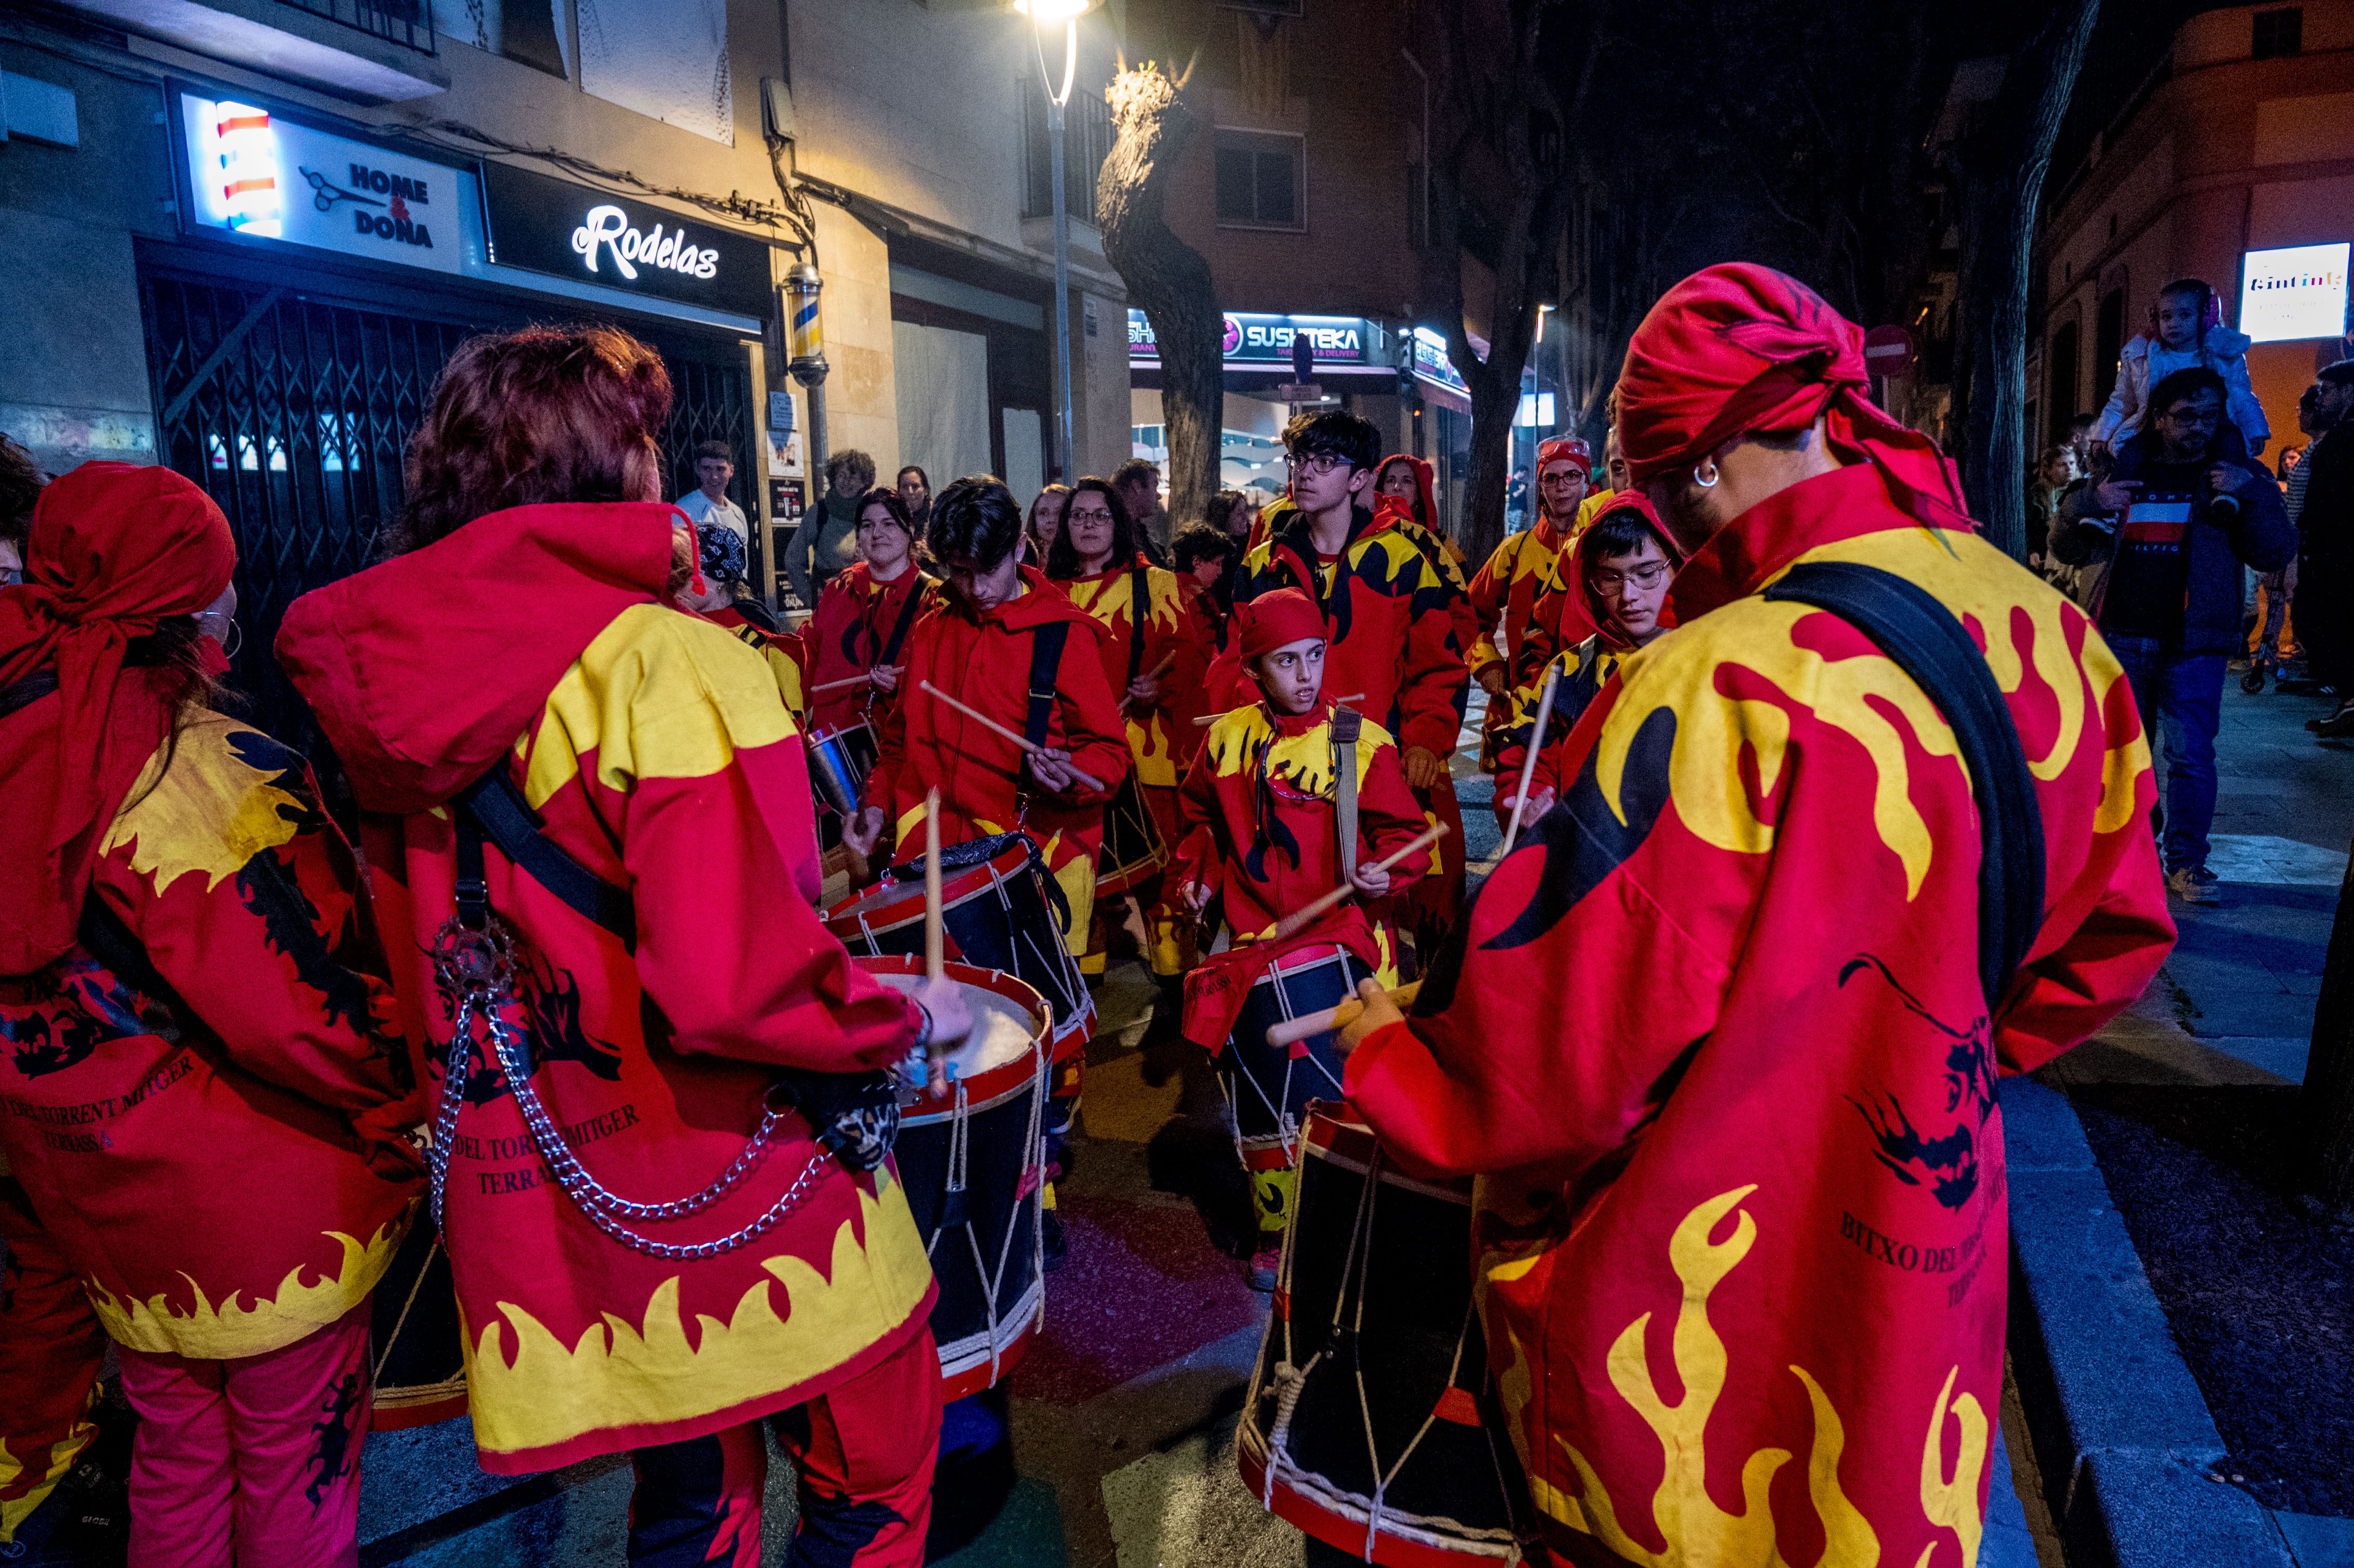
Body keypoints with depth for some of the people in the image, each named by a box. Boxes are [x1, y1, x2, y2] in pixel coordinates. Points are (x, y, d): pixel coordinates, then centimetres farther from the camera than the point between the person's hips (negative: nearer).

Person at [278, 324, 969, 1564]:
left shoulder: (389, 684, 2)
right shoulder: (670, 666, -21)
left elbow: (422, 962, 11)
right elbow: (734, 984, -29)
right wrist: (909, 1015, -13)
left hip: (542, 1200, 7)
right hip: (746, 1195, -7)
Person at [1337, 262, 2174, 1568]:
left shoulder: (1725, 689, -30)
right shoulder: (2052, 635, -5)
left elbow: (1569, 1028, -26)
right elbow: (2112, 940, 7)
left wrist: (1388, 1056, -8)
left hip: (1706, 1316, -7)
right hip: (1928, 1243, 7)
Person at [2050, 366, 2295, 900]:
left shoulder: (2237, 474, 6)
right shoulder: (2123, 469, 11)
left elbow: (2276, 555, -1)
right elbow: (2066, 549, 9)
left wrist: (2250, 495, -14)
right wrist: (2089, 503, -10)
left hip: (2192, 641, -2)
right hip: (2120, 636, 2)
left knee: (2191, 755, -3)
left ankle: (2187, 861, 6)